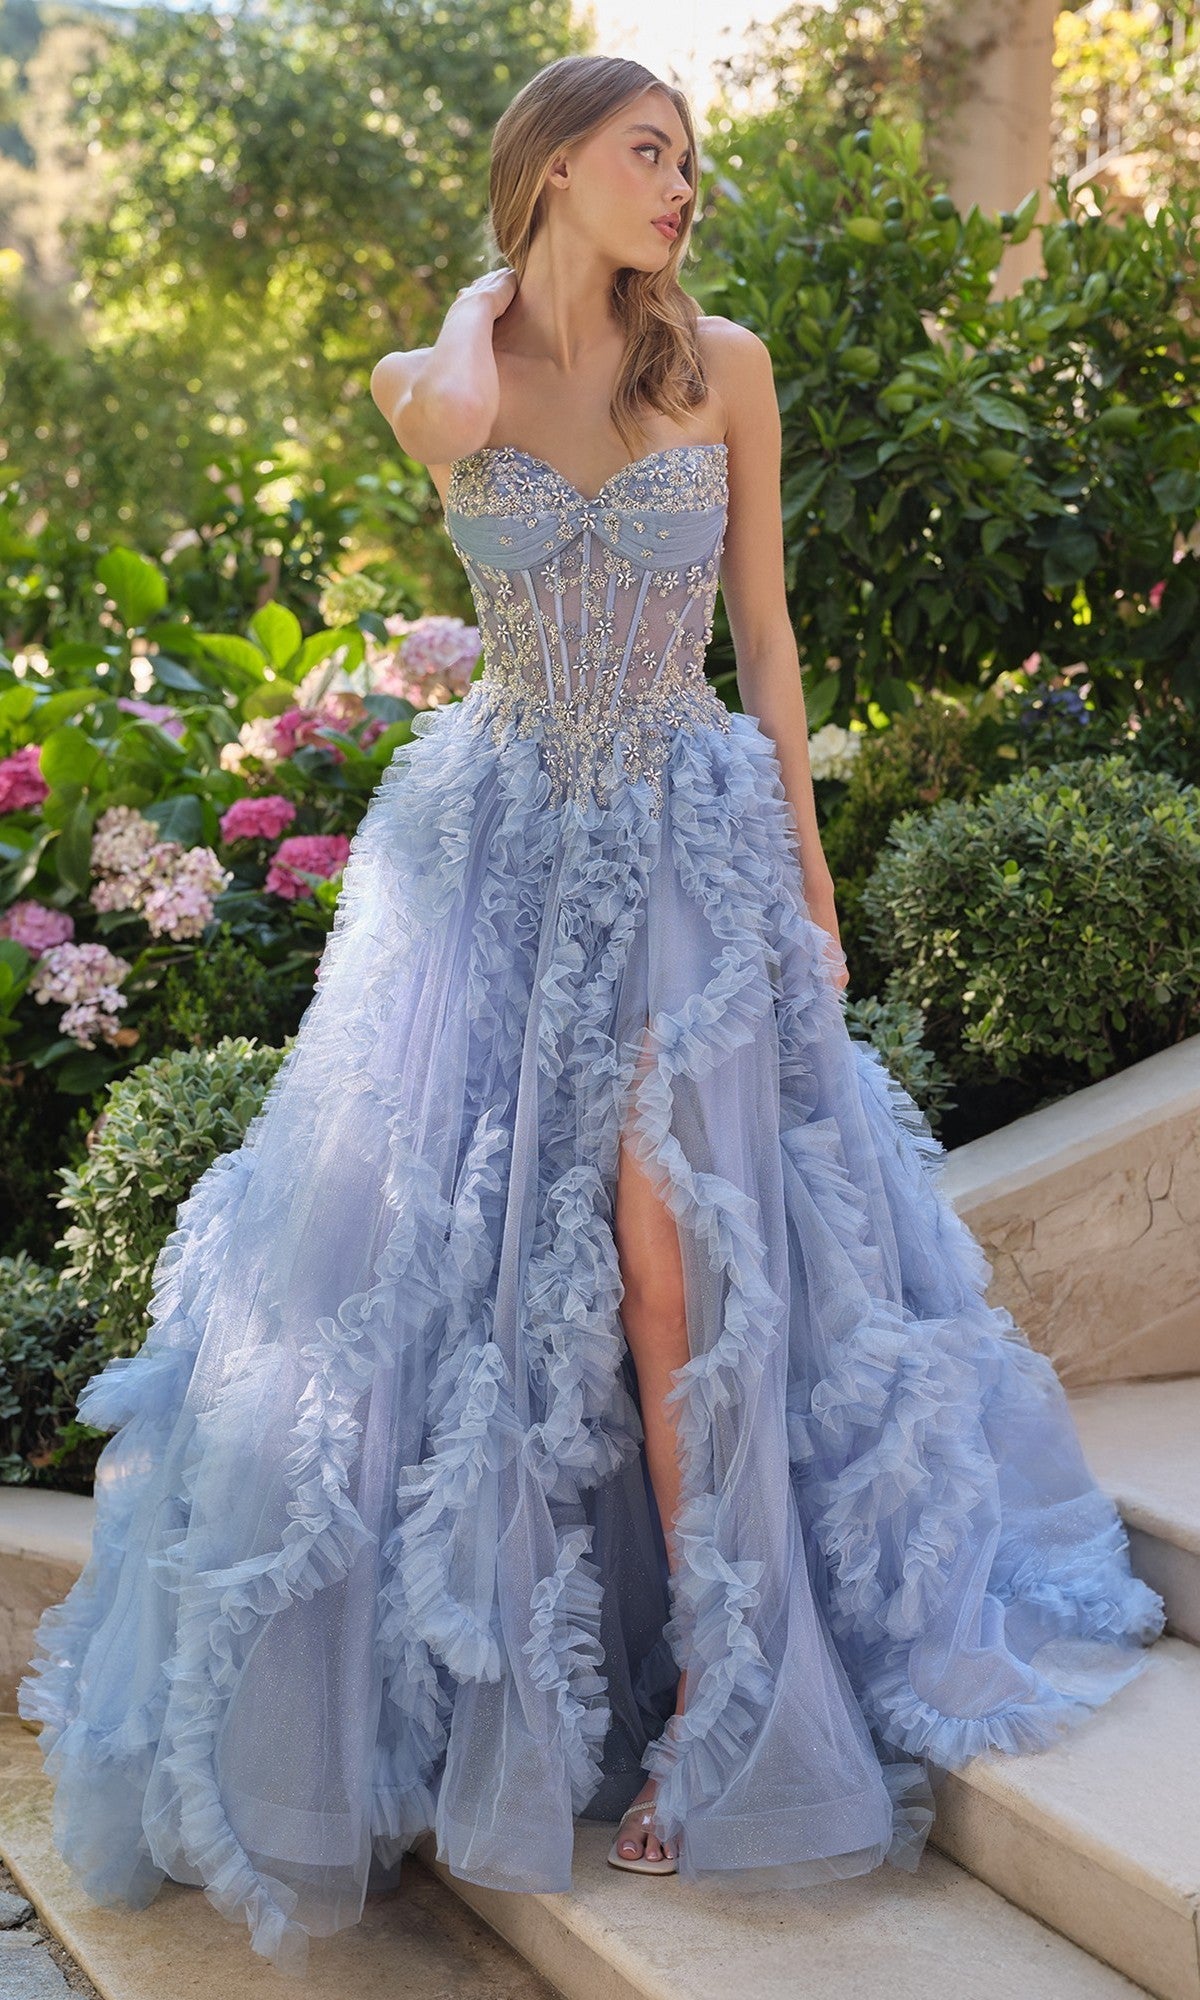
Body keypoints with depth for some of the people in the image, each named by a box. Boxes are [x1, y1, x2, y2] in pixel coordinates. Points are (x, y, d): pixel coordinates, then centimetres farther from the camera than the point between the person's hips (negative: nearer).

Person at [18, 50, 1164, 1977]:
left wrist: (808, 882, 4)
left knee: (667, 1246, -9)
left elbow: (764, 630, 6)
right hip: (504, 843, 1)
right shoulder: (438, 369, 1)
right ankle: (487, 1668, 16)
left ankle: (710, 1678, 2)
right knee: (460, 1229, -1)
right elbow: (460, 418, -26)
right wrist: (501, 293, -3)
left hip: (696, 843, -1)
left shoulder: (726, 364, 2)